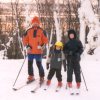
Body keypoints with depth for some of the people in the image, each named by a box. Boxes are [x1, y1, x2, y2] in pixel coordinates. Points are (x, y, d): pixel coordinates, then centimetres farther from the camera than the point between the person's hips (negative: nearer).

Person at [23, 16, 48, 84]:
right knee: (30, 64, 9)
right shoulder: (28, 31, 5)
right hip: (30, 51, 3)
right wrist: (27, 46, -3)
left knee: (39, 64, -2)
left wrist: (42, 46, -13)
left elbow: (45, 40, 1)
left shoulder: (42, 31, -1)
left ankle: (42, 77, 12)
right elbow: (25, 39, 10)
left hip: (38, 51, -3)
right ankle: (31, 77, 23)